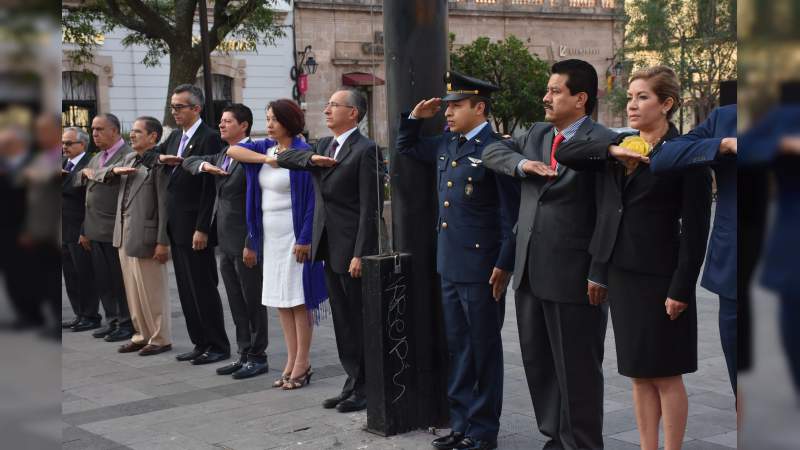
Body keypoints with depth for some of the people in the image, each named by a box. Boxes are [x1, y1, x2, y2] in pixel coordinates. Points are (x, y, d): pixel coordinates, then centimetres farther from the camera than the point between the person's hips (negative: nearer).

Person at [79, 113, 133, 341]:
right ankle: (112, 321, 22)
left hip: (116, 231, -8)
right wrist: (85, 230, 19)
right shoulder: (96, 158, 17)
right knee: (102, 280, 12)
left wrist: (92, 175, -8)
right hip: (96, 231, 8)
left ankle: (126, 323, 11)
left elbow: (112, 178, -25)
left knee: (120, 280, 1)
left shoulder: (128, 156, -10)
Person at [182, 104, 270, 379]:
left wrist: (251, 244, -20)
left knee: (253, 301, 2)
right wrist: (204, 165, -5)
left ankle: (258, 357, 11)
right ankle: (244, 354, 22)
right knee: (236, 302, 13)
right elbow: (189, 161, 19)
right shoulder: (223, 155, 13)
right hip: (226, 242, 9)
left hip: (245, 242, -9)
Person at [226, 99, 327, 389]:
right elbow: (233, 150, -1)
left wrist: (305, 239, -18)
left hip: (294, 234, -7)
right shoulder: (266, 148, 9)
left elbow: (311, 199, -13)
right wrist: (267, 158, -12)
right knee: (279, 299, 9)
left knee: (298, 298, -2)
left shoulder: (303, 153, -11)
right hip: (270, 234, 7)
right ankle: (292, 361, 17)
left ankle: (302, 364, 6)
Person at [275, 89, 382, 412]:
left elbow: (370, 207, -15)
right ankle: (352, 384, 22)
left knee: (361, 321, 1)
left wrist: (360, 254, -19)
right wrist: (311, 158, -7)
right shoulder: (324, 145, 14)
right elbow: (283, 158, 12)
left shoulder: (365, 150, -11)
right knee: (342, 320, 13)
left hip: (352, 249, -8)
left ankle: (366, 389, 10)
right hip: (329, 246, 8)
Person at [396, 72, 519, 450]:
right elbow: (405, 148, 29)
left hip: (481, 269, -8)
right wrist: (416, 117, 10)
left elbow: (513, 213, -15)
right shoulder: (446, 145, 11)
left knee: (484, 351, 4)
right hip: (449, 265, 8)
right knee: (457, 348, 14)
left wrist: (504, 265, -17)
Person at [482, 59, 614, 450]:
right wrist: (521, 163, -6)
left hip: (573, 277, -8)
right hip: (529, 272, 8)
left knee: (576, 369, 3)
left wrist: (599, 275, -16)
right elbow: (492, 151, 15)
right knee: (538, 362, 16)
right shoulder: (537, 134, 12)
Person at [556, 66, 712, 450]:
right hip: (621, 271, 6)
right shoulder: (618, 145, 11)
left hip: (659, 277, -6)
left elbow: (695, 228, -11)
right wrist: (611, 150, -12)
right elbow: (564, 153, 2)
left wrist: (681, 289, -15)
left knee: (665, 375, 2)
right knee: (639, 375, 13)